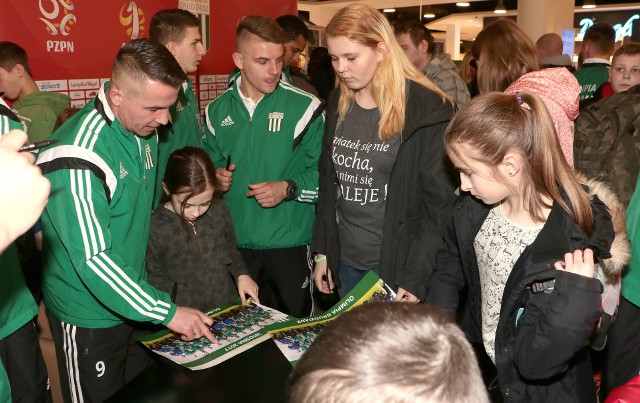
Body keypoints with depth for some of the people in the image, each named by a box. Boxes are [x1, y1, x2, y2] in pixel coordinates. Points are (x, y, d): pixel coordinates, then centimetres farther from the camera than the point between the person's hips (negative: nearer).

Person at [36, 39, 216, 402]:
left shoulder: (144, 130, -1)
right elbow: (93, 258, -29)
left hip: (134, 303, 7)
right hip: (89, 319, -7)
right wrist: (166, 311, -25)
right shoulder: (78, 155, -27)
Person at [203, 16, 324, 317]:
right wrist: (215, 176, -3)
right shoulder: (218, 111, 5)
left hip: (288, 242, -3)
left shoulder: (304, 107, -9)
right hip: (235, 241, 4)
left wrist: (288, 189, -22)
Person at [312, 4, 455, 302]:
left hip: (399, 265, -5)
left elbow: (441, 203, -13)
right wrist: (321, 251, 9)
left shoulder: (428, 111, -13)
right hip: (345, 261, 6)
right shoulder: (338, 106, 5)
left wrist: (415, 277, -15)